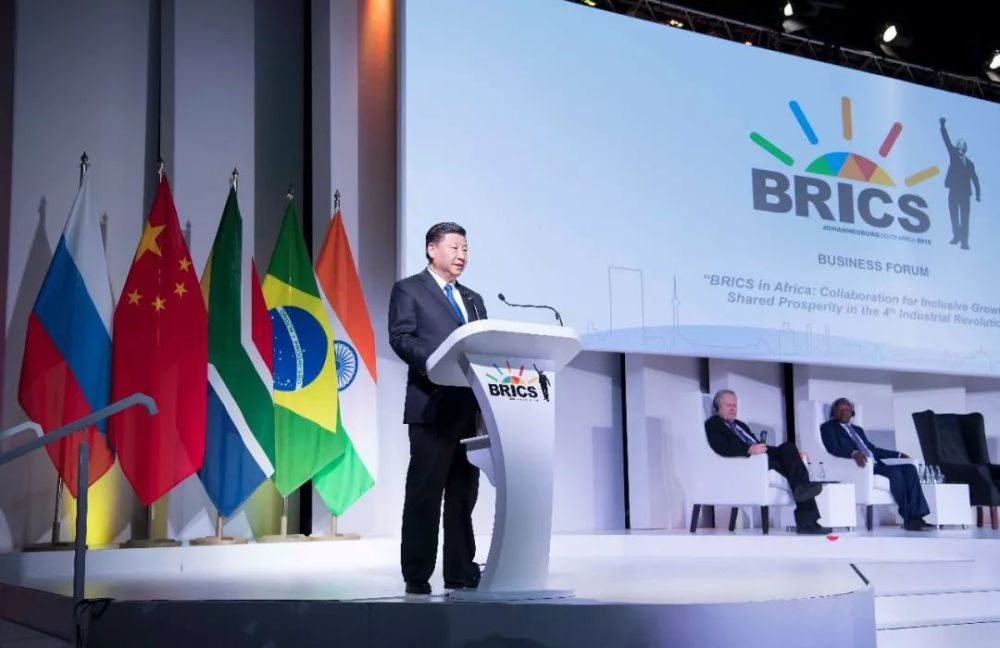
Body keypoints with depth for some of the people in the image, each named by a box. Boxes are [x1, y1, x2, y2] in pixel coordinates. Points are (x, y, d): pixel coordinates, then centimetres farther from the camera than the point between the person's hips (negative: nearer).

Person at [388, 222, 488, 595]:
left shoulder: (473, 300, 25)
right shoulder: (409, 289, 5)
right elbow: (401, 338, -9)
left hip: (470, 406, 6)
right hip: (432, 405, -6)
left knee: (464, 493, 7)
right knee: (425, 492, -4)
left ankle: (461, 572, 12)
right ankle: (417, 576, 2)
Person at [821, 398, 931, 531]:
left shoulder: (858, 429, 30)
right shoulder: (828, 427, 7)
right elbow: (833, 448, -11)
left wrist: (898, 455, 18)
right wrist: (854, 453, -29)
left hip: (875, 463, 7)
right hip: (861, 465, -7)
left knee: (909, 468, -15)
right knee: (895, 471, -28)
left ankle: (916, 516, -23)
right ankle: (908, 519, -24)